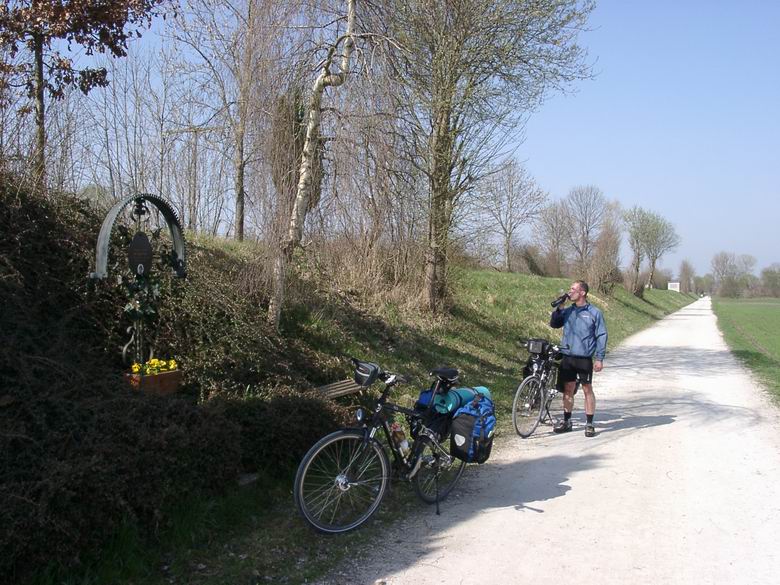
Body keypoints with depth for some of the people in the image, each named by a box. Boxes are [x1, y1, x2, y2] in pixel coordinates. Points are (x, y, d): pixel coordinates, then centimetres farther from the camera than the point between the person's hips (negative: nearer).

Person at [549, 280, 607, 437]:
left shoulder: (594, 313, -4)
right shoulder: (567, 311, 8)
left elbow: (601, 336, -4)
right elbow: (554, 324, 9)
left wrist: (599, 358, -9)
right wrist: (559, 308, -5)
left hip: (584, 358, -4)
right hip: (567, 357, 4)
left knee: (587, 389, 3)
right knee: (568, 389, 11)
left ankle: (589, 424, 11)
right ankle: (566, 421, 22)